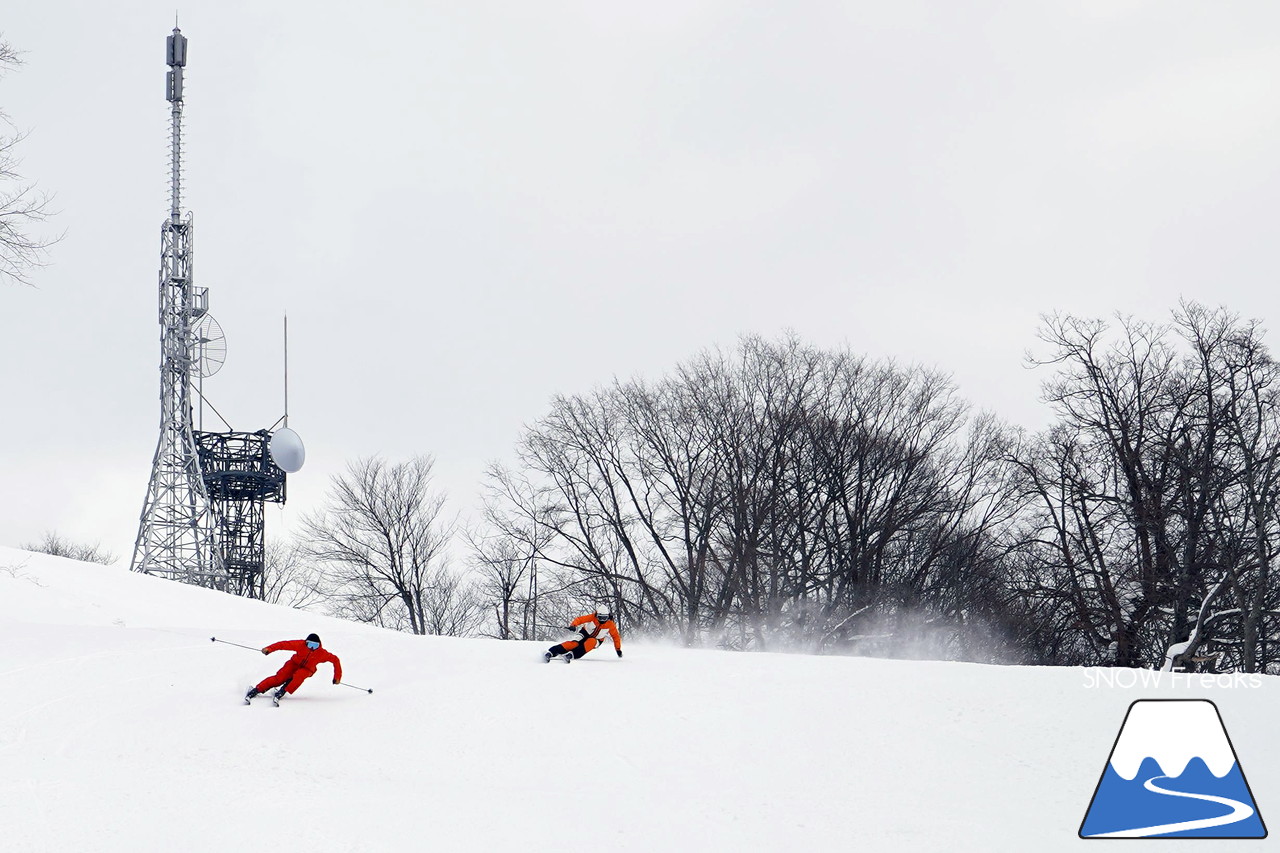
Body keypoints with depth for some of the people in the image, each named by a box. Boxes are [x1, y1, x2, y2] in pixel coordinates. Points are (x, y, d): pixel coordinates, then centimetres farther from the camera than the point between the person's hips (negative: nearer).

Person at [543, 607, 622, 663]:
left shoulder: (610, 624, -15)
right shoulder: (592, 617, -18)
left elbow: (616, 636, -4)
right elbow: (580, 619, -22)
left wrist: (618, 649, -2)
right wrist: (573, 626, -42)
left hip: (596, 640, 1)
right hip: (585, 634, -1)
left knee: (591, 642, -37)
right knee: (574, 644, -30)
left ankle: (571, 655, -50)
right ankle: (550, 653, -39)